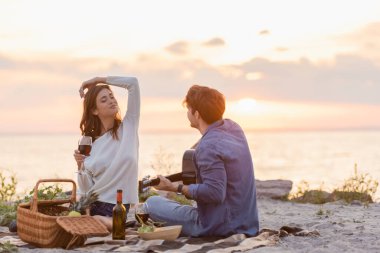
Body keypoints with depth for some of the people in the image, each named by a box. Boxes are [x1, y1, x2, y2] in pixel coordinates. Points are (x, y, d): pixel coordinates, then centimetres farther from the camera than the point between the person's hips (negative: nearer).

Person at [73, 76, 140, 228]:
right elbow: (86, 189, 3)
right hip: (92, 204, 2)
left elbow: (133, 83, -4)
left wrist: (98, 80, 2)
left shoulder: (128, 127, 4)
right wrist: (80, 166, -15)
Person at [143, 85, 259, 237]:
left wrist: (175, 188, -20)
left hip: (219, 228, -9)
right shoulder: (233, 127, 4)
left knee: (151, 203, -3)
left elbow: (214, 193, -28)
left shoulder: (208, 147, -23)